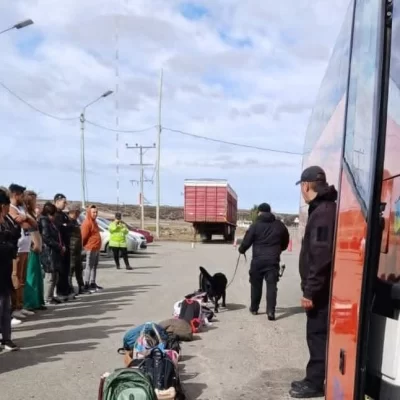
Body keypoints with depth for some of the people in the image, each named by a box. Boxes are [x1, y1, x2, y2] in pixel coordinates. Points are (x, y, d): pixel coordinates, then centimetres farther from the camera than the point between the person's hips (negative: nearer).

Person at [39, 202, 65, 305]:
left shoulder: (51, 222, 19)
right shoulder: (44, 221, -10)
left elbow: (57, 236, 21)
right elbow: (47, 238, -18)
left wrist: (62, 246, 4)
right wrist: (60, 247, -13)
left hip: (55, 252, 10)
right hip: (49, 253, -10)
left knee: (55, 276, 13)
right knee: (50, 276, -5)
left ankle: (51, 296, 22)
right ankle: (47, 298, 2)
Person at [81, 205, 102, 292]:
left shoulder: (94, 222, 17)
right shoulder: (87, 223, -14)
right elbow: (83, 236, -17)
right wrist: (82, 246, -13)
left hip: (97, 248, 10)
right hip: (91, 248, -10)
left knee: (94, 266, 14)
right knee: (89, 267, -7)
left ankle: (93, 283, 22)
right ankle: (87, 285, -4)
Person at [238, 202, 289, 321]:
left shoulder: (255, 225, -3)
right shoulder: (279, 225, 7)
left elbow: (247, 241, -3)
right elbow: (285, 242, 17)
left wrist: (241, 250, 18)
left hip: (258, 260, -1)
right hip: (273, 260, 1)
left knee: (256, 285, 13)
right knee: (272, 285, 0)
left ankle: (254, 308, 26)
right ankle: (270, 311, -11)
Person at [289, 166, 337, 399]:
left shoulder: (323, 212, -19)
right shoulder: (323, 209, 13)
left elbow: (321, 256, -24)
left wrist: (310, 291, -21)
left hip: (320, 290, -10)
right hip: (320, 288, 10)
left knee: (318, 335, 1)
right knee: (318, 334, 16)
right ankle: (314, 379, 26)